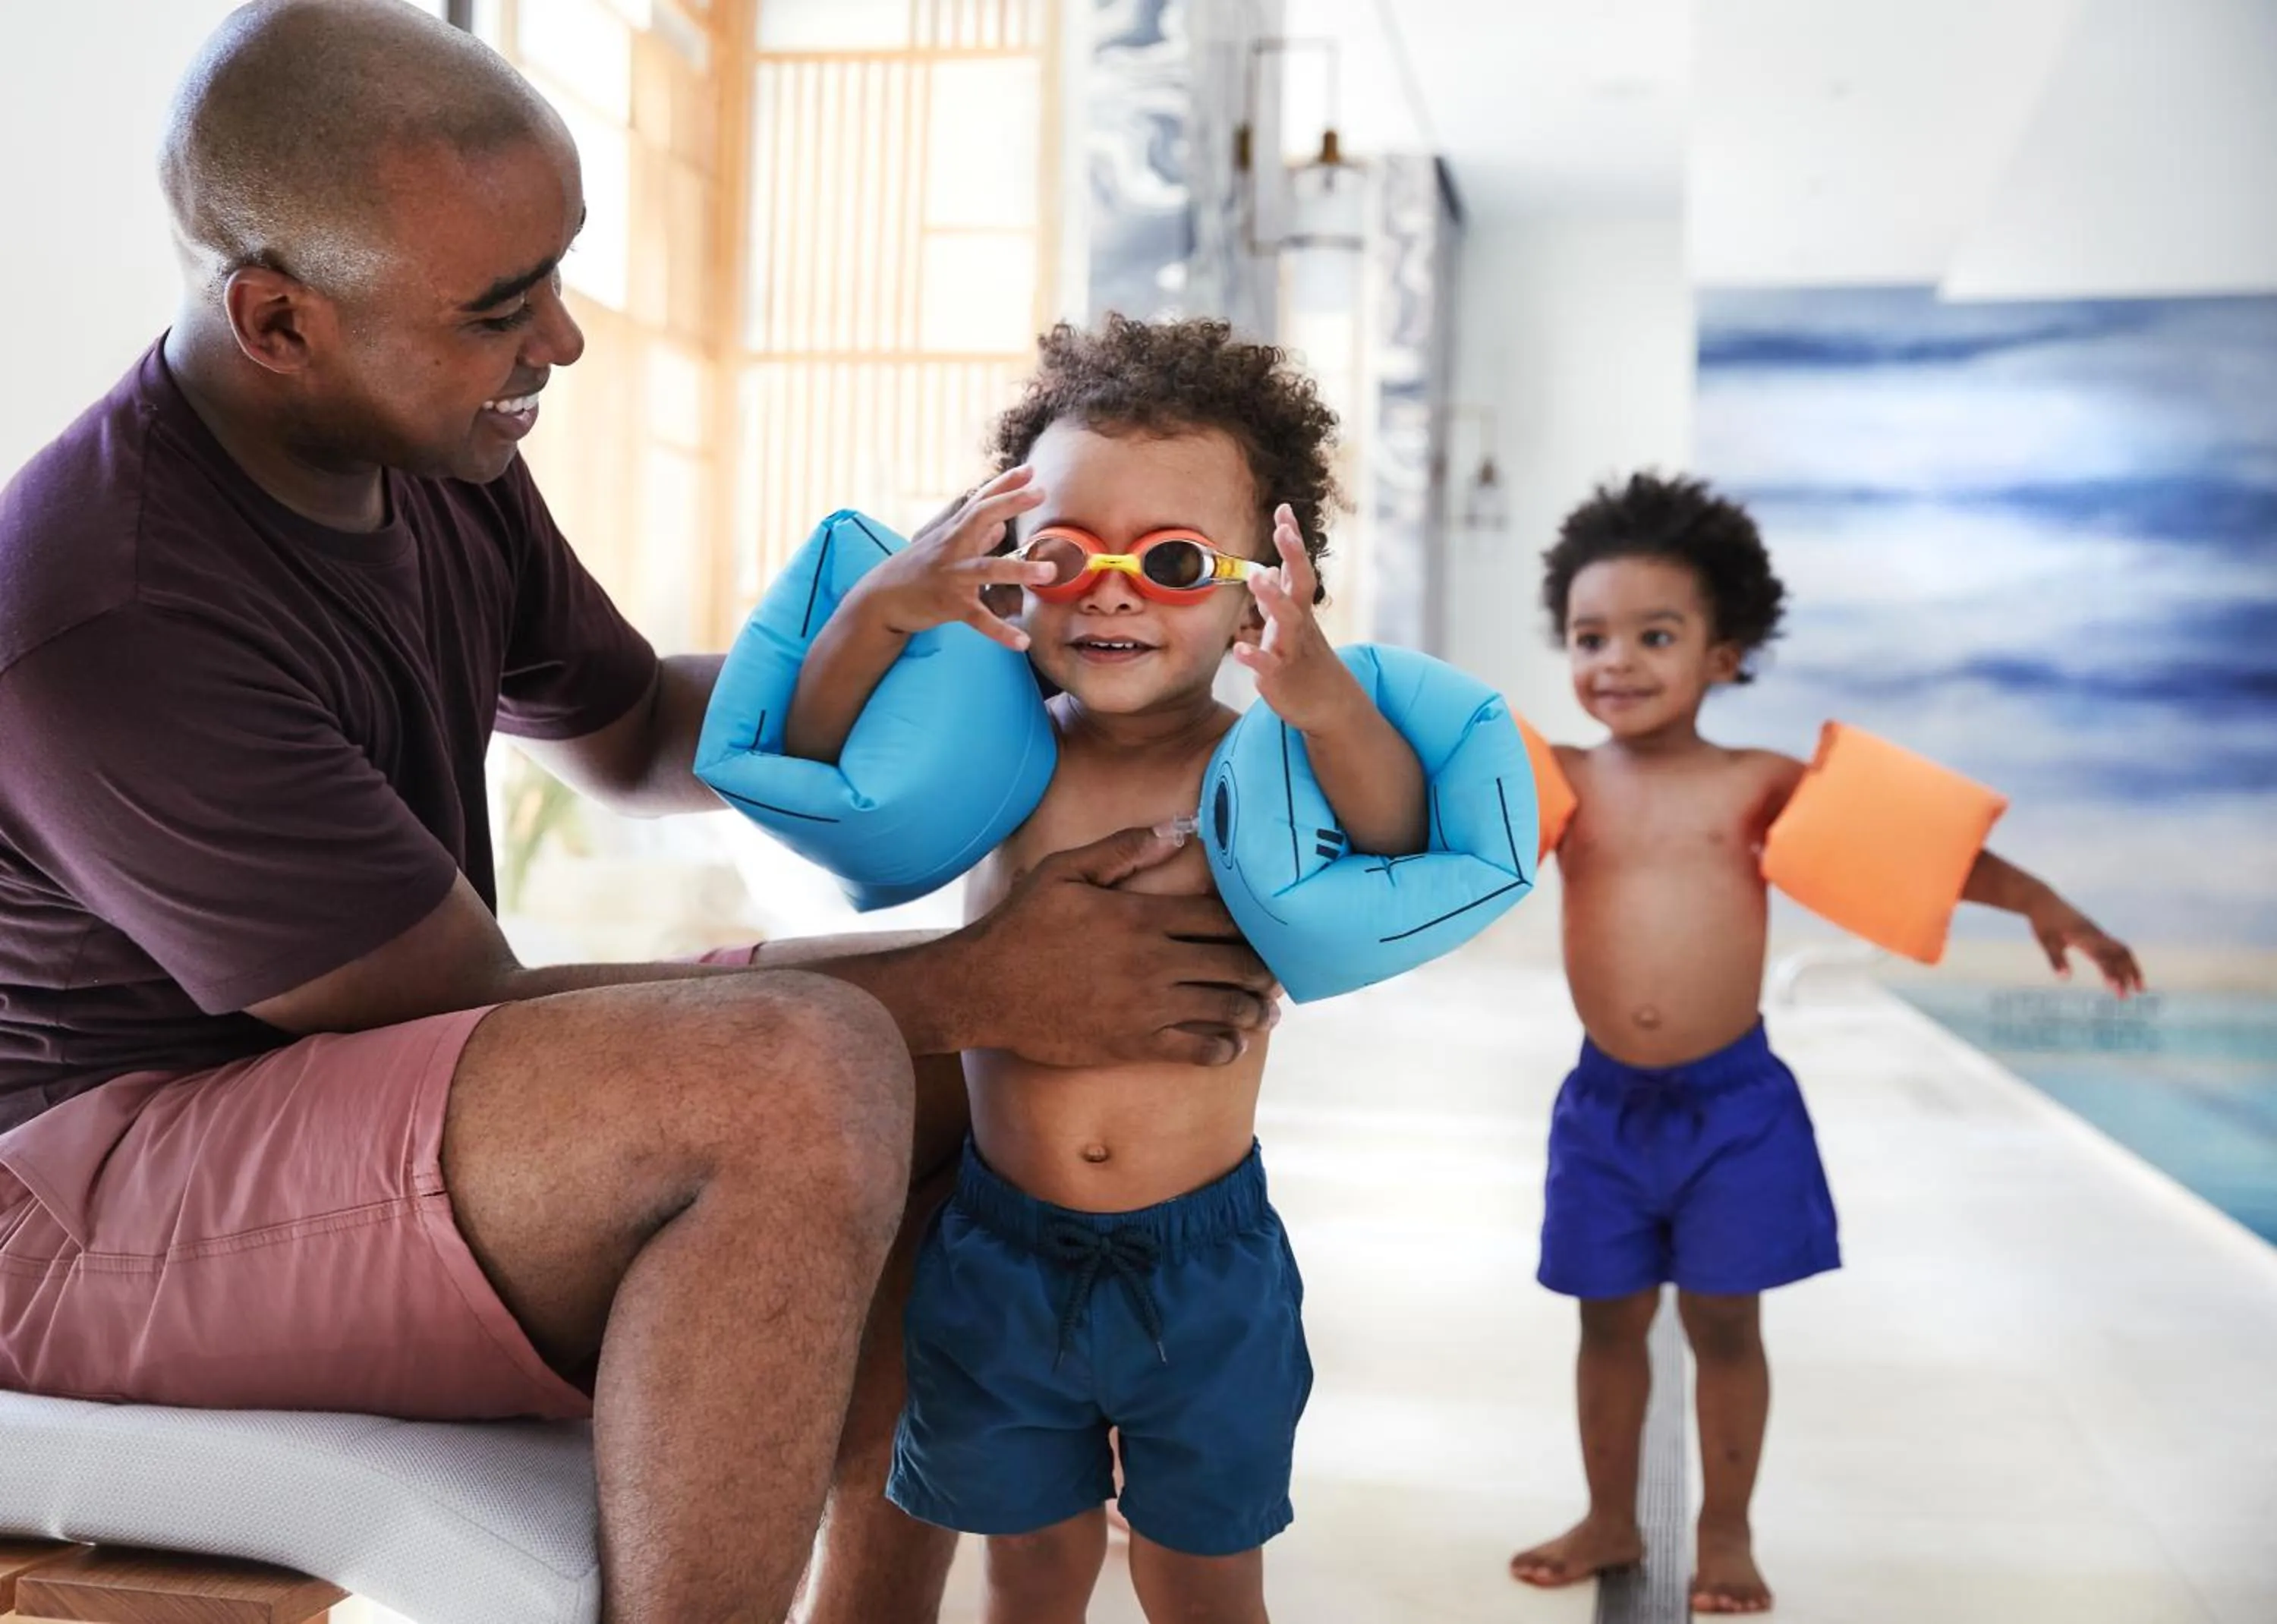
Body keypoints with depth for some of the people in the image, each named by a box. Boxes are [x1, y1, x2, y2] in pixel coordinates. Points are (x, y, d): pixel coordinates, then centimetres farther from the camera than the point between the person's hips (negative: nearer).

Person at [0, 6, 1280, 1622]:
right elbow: (474, 1014, -22)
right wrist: (971, 983, -23)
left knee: (966, 1069, 6)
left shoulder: (439, 455, 1)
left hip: (370, 1083, 9)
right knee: (804, 1074, -34)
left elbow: (636, 738, 18)